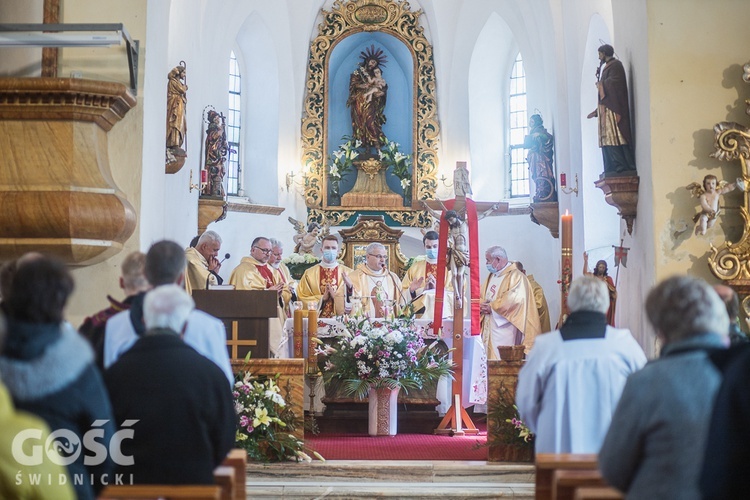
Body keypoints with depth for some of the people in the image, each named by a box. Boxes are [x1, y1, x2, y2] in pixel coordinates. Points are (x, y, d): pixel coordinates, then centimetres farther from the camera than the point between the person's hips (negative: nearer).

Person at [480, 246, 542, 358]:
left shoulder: (516, 276, -6)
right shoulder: (491, 276, 19)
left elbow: (515, 298, -19)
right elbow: (482, 297, 19)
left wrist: (491, 307, -14)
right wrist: (482, 306, -5)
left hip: (504, 328, -7)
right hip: (489, 328, 7)